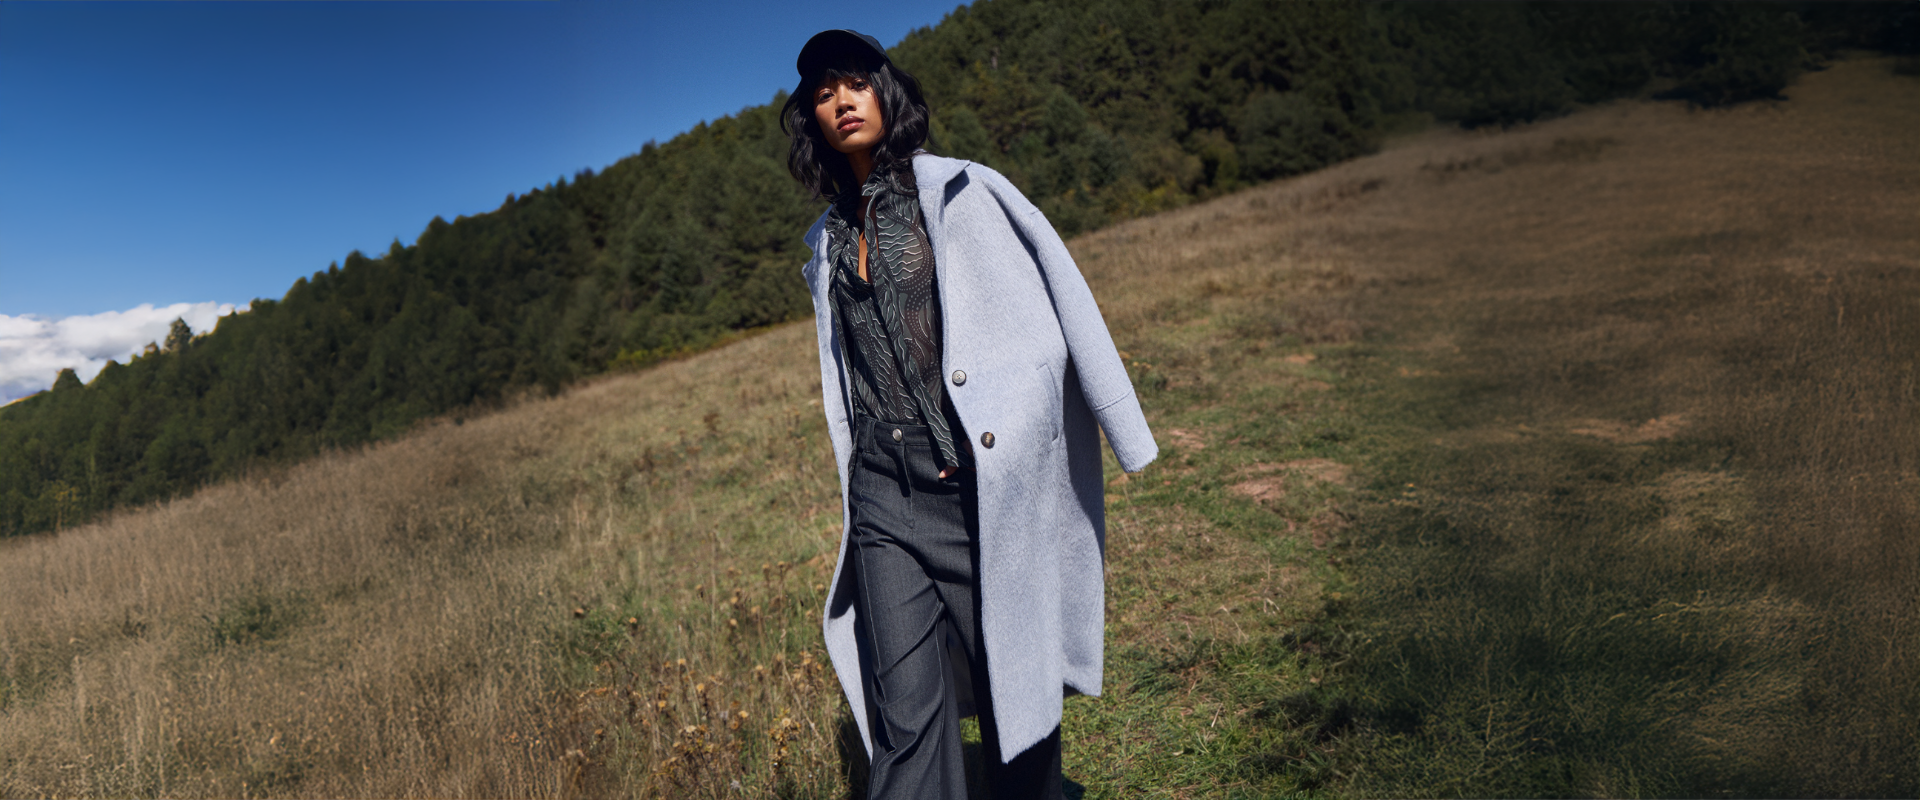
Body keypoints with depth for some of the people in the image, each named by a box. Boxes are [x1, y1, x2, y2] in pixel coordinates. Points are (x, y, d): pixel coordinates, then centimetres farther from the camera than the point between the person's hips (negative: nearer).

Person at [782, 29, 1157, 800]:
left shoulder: (963, 191, 2)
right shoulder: (827, 243, 16)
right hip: (887, 501, 3)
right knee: (904, 713, -2)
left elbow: (1065, 302, -1)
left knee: (1012, 691, 7)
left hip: (986, 486, -3)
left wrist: (1129, 443, -5)